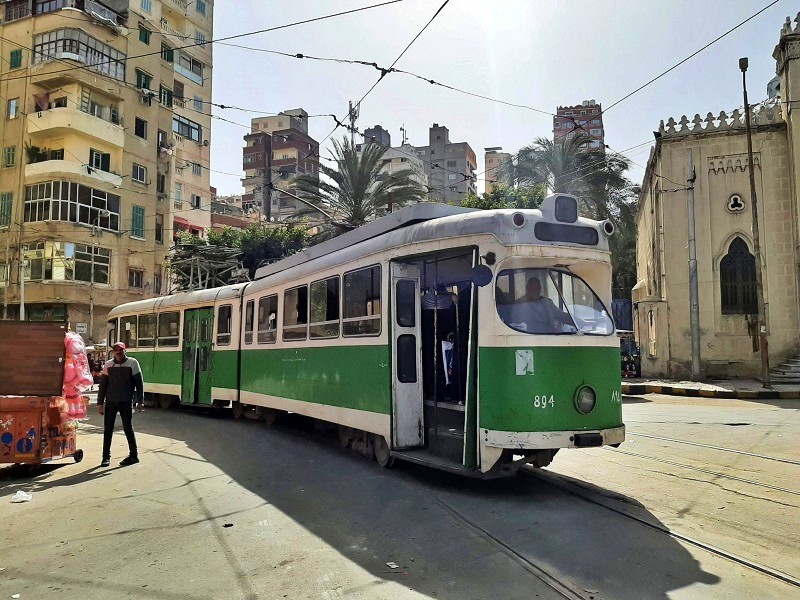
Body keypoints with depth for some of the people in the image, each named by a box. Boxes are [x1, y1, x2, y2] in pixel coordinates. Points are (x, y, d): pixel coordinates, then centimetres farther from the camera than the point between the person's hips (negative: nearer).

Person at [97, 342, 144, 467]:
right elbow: (103, 384, 10)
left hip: (126, 402, -3)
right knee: (108, 429, 6)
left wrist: (140, 401, -7)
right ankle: (106, 457, 18)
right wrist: (100, 402, 7)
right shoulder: (108, 364, 5)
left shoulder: (132, 363, -4)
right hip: (110, 401, 3)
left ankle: (133, 455, 13)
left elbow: (139, 383, -3)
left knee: (128, 428, 3)